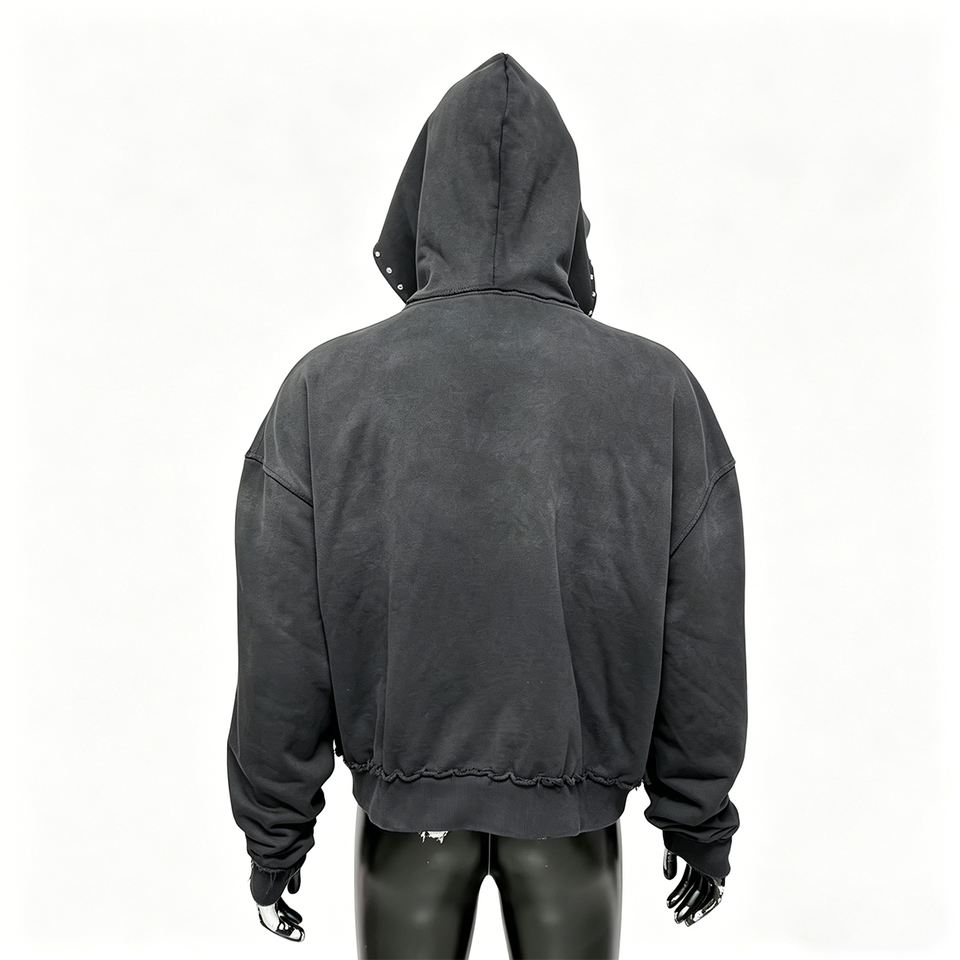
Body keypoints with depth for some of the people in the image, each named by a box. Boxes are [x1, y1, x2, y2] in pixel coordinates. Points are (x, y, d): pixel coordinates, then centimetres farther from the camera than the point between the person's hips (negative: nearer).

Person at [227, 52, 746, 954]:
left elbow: (281, 653, -9)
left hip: (404, 794, 0)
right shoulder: (662, 390, -11)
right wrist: (699, 818, 8)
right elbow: (702, 648, -6)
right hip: (579, 802, 1)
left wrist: (274, 830, 5)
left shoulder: (322, 389, -13)